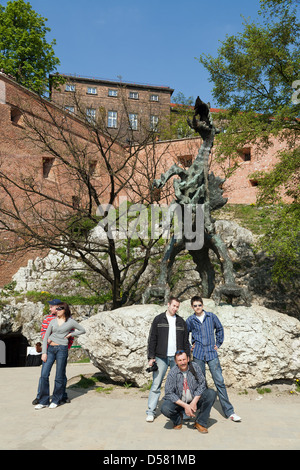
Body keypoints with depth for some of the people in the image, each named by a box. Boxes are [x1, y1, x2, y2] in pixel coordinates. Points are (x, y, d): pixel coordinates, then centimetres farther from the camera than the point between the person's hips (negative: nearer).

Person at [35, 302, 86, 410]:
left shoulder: (70, 322, 2)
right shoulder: (53, 321, 9)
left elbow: (83, 330, 12)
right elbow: (46, 337, 8)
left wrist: (70, 334, 0)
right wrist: (44, 352, 0)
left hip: (62, 349, -3)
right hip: (50, 348, 4)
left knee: (59, 376, 2)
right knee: (44, 374, -2)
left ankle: (56, 400, 18)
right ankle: (43, 401, 9)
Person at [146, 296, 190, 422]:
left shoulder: (181, 322, 11)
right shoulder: (158, 319, 2)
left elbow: (186, 342, 14)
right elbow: (152, 339, 0)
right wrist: (151, 357, -6)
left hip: (177, 358, 3)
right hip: (161, 358, -3)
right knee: (156, 385, -3)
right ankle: (151, 411, 4)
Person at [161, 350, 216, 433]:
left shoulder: (195, 367, -8)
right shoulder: (172, 373, -13)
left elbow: (202, 384, -10)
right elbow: (169, 393, -16)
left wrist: (194, 402, -21)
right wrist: (185, 406, -23)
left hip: (195, 400, 2)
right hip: (179, 402, -1)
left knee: (211, 393, -23)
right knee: (165, 408, -31)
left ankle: (200, 422, -8)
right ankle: (178, 419, 6)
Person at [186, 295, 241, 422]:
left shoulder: (212, 317, 3)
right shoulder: (190, 320, 3)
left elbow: (219, 329, 18)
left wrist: (218, 344, 12)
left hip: (212, 354, 0)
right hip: (198, 355, 1)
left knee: (219, 382, -4)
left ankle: (229, 411, 2)